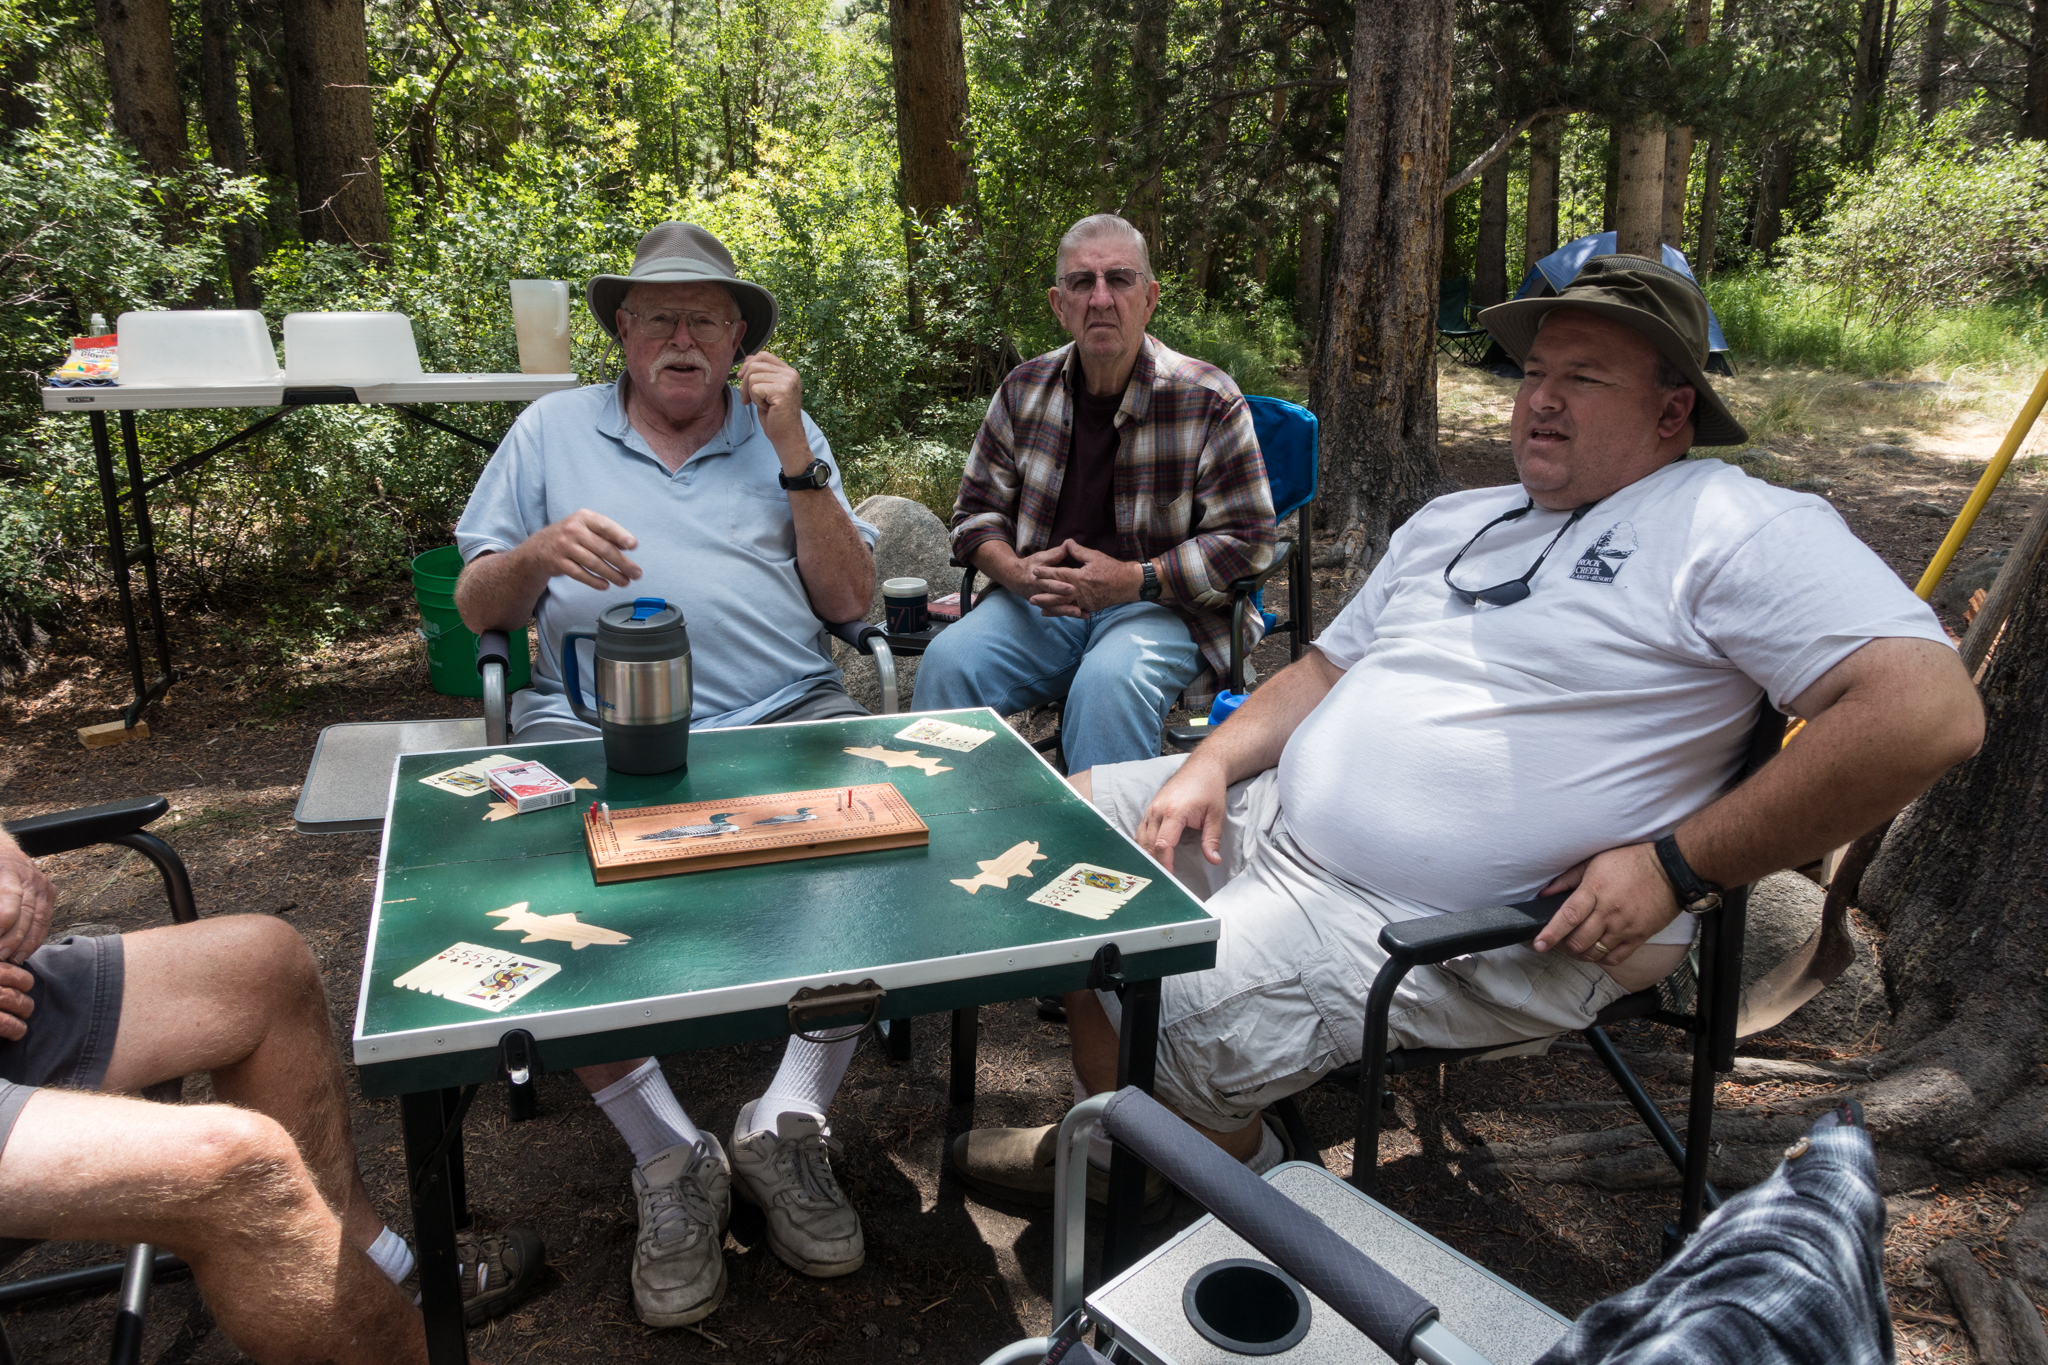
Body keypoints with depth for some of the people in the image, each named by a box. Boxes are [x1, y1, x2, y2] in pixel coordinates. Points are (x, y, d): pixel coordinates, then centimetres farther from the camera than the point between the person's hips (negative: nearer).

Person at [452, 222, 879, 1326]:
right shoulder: (551, 430, 19)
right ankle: (669, 1159, -14)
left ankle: (786, 1127, -14)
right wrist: (540, 552, -6)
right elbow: (477, 608, 16)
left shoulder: (787, 432, 20)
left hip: (785, 718, 1)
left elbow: (850, 601, 10)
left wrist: (796, 458, 1)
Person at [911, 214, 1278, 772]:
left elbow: (1248, 538, -6)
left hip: (1161, 606, -3)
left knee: (1110, 683, -35)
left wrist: (1133, 580, -17)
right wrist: (1017, 573, -10)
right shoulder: (1024, 391, 7)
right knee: (948, 660, -23)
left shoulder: (1208, 401, -5)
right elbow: (978, 511, 13)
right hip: (1040, 599, 3)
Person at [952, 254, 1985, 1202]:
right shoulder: (1453, 522, 17)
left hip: (1429, 929, -8)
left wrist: (1677, 867, -20)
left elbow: (1932, 710, -20)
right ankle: (1112, 1142, 20)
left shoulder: (1742, 531, -8)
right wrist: (1212, 762, 2)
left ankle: (1241, 1177, 13)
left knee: (1167, 1022, -23)